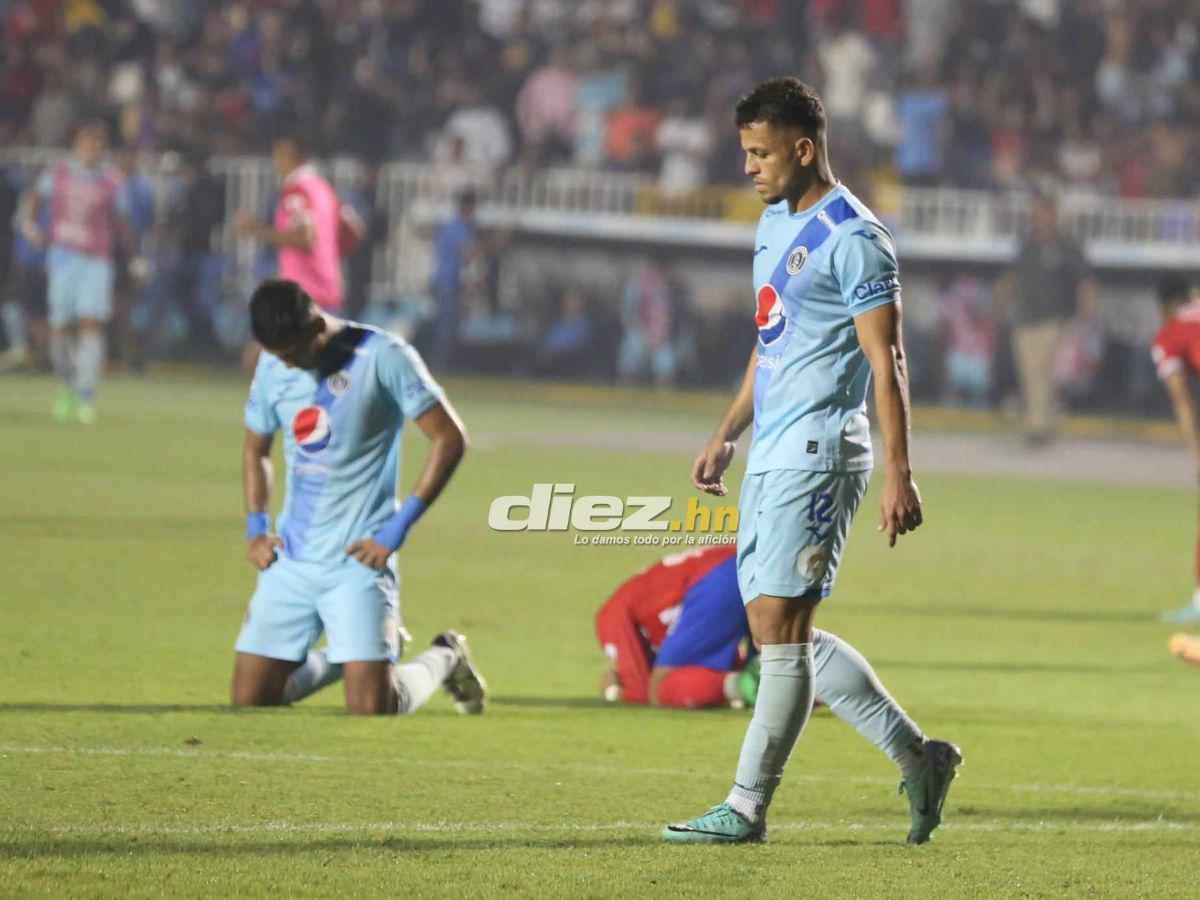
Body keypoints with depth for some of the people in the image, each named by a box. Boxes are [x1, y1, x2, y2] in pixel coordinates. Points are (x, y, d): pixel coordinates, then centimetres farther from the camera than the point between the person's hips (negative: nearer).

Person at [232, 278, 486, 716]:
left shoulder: (382, 358, -11)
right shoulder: (273, 367, 5)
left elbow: (450, 438, -10)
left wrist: (398, 528, -13)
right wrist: (255, 527, 9)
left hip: (357, 560, -6)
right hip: (291, 559, 6)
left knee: (370, 706, -14)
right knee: (249, 697, 0)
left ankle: (443, 658, 19)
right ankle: (342, 658, 27)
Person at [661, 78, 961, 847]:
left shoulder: (853, 238, -11)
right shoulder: (775, 223, 17)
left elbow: (886, 363, -14)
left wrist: (898, 474, -17)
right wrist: (728, 435, 24)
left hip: (816, 458, -10)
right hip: (770, 458, 10)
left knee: (780, 627, -9)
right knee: (780, 633, 9)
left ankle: (748, 807, -6)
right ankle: (919, 757, 17)